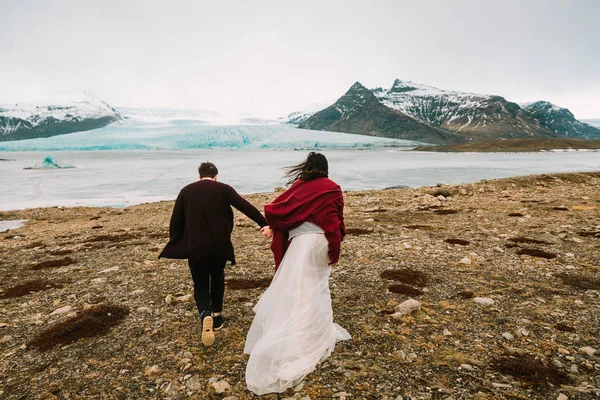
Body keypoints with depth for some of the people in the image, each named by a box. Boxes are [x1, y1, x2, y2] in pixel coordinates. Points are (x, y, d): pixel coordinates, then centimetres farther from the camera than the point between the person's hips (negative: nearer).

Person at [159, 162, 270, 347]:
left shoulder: (186, 191, 6)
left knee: (200, 285, 10)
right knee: (217, 278, 24)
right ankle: (216, 316, 30)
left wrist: (174, 245, 14)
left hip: (195, 246, 0)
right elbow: (246, 207, -5)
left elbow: (175, 220, 5)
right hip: (220, 244, 1)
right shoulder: (224, 188, 1)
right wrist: (264, 224, -4)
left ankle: (205, 315, -16)